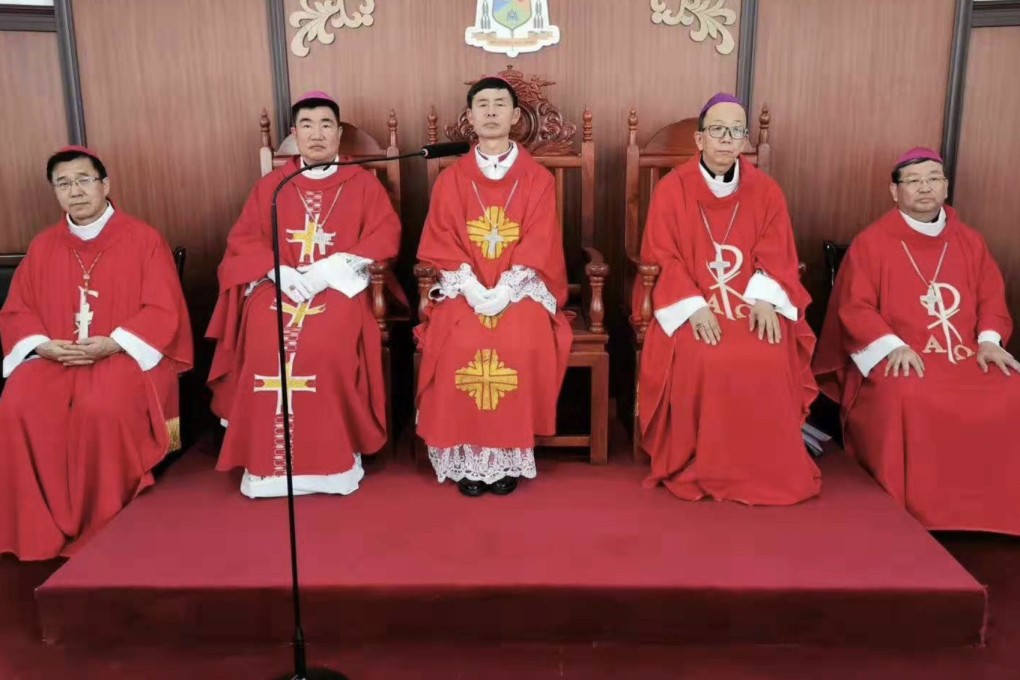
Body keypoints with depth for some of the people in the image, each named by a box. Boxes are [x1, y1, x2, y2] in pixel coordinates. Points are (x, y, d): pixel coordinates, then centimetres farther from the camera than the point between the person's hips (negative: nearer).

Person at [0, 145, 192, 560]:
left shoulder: (143, 239, 1)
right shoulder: (43, 247, 14)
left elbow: (164, 310, -6)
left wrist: (113, 343, -19)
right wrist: (43, 345, -8)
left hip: (126, 353, -4)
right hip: (54, 357, 4)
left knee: (103, 408, -35)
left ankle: (104, 524, -15)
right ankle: (44, 528, -12)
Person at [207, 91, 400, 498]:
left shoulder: (364, 183, 11)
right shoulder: (270, 186, 16)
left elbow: (386, 236, -2)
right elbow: (243, 240, 9)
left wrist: (330, 268, -15)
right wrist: (278, 272, -12)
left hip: (340, 286, -2)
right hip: (278, 285, 2)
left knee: (328, 347, -33)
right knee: (266, 347, -29)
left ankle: (335, 458, -17)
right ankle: (269, 461, -16)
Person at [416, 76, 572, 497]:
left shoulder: (538, 178, 4)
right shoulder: (451, 179, 7)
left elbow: (539, 244, -5)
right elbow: (442, 244, 0)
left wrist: (504, 291, -18)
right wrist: (473, 290, -15)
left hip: (521, 287, -1)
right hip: (465, 288, 1)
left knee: (524, 345, -29)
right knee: (460, 346, -28)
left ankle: (509, 457, -14)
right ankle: (466, 458, -13)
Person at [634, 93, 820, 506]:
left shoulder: (766, 191, 7)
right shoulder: (672, 189, 0)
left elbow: (776, 256, 4)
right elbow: (663, 259, -4)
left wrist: (764, 300, -16)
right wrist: (694, 306, -18)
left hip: (752, 302, 2)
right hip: (689, 303, -2)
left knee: (771, 362, -25)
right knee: (704, 362, -31)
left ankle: (766, 468, -4)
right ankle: (699, 467, -10)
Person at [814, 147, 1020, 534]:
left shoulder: (970, 242, 18)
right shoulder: (871, 242, 2)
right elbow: (855, 307, -4)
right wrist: (892, 346, -18)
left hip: (965, 357, 5)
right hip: (897, 359, -4)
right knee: (908, 398, -37)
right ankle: (916, 506, -20)